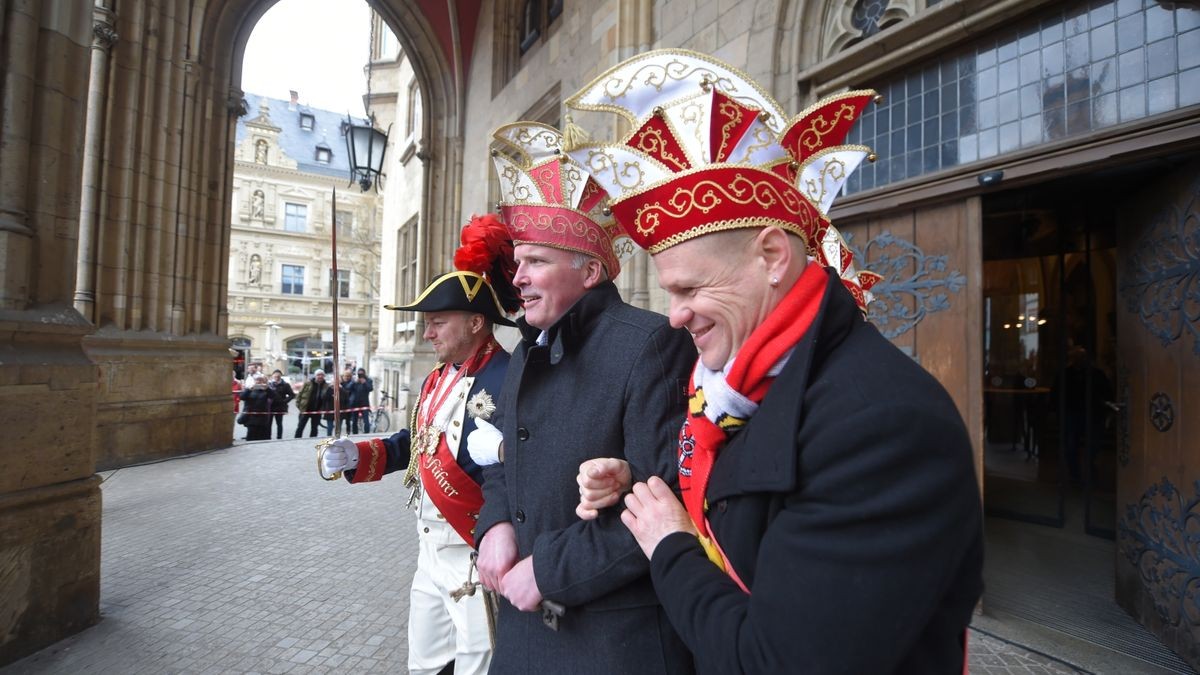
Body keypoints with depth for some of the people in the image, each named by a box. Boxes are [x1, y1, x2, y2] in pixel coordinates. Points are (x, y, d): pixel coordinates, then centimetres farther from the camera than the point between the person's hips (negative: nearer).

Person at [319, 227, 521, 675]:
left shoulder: (510, 381, -22)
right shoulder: (436, 379, 8)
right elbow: (415, 442, 17)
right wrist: (356, 456, 3)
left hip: (476, 560, -9)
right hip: (430, 553, 9)